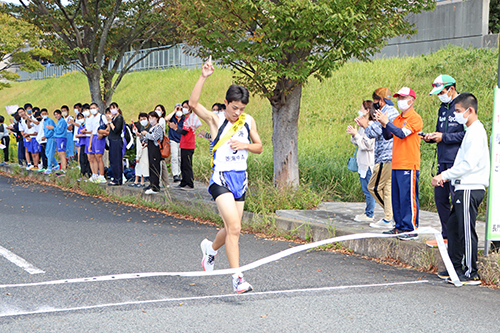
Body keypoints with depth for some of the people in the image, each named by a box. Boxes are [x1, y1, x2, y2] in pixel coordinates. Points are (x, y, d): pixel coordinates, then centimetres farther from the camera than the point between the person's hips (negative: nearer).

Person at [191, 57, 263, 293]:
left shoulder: (248, 121, 8)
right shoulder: (216, 120, -7)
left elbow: (259, 147, 17)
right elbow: (193, 104, -23)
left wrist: (246, 145, -5)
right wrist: (204, 77, -30)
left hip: (241, 179, 6)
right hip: (221, 179, -6)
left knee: (231, 229, 14)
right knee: (234, 228, -18)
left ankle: (211, 248, 46)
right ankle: (237, 278, -14)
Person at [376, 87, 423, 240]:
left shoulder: (415, 118, -7)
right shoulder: (398, 119, 19)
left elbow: (402, 133, -19)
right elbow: (388, 136, 14)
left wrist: (387, 122, -16)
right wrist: (383, 124, -1)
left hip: (409, 165, -8)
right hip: (396, 165, 8)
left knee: (408, 196, -8)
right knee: (396, 197, 10)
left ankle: (411, 229, -6)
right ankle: (399, 226, 18)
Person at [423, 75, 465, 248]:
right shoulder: (443, 109, 18)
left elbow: (466, 134, -16)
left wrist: (444, 137, -14)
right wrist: (431, 137, 5)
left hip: (457, 162, -9)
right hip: (443, 161, 9)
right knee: (440, 198, 11)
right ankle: (446, 235, 21)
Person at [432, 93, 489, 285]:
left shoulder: (476, 132, -14)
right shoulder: (471, 131, 17)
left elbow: (469, 164, -21)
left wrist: (444, 175, -15)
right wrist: (447, 177, 13)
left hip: (470, 189, -10)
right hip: (464, 188, 10)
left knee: (467, 231, -7)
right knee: (453, 226, 14)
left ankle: (471, 274, -2)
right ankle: (455, 267, 22)